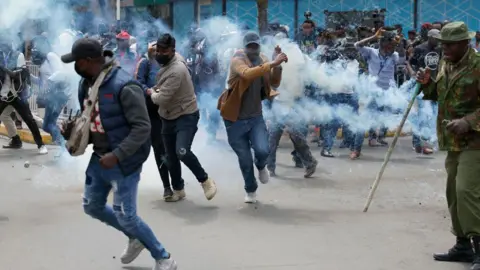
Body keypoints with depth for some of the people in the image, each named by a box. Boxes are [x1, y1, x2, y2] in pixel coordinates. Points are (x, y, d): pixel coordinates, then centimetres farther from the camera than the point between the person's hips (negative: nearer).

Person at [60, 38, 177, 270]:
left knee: (125, 215, -6)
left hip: (124, 160, -9)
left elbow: (142, 128, -23)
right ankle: (135, 239, 40)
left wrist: (116, 155, -27)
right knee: (92, 206, 19)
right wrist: (74, 131, -3)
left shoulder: (123, 86, -24)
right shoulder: (85, 84, 3)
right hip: (99, 157, 9)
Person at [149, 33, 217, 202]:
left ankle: (205, 181, -8)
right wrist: (155, 90, 8)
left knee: (182, 152, -28)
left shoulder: (176, 71, -28)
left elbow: (161, 99, -29)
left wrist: (151, 93, -7)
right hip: (168, 118, 9)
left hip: (186, 117, -9)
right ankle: (178, 190, 30)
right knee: (171, 157, 14)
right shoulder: (167, 62, 1)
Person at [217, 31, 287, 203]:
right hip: (235, 119, -3)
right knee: (245, 160, 4)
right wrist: (272, 63, -43)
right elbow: (247, 74, -37)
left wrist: (277, 65, -17)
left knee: (262, 150, -17)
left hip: (255, 117, 3)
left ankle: (261, 167, 20)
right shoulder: (238, 60, -15)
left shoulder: (263, 60, 3)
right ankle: (251, 190, 30)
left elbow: (275, 83, -1)